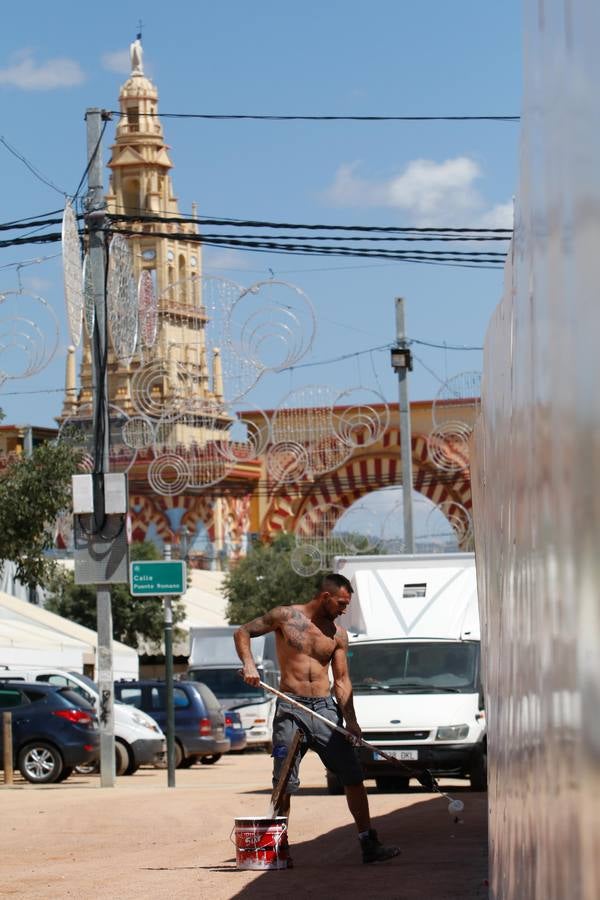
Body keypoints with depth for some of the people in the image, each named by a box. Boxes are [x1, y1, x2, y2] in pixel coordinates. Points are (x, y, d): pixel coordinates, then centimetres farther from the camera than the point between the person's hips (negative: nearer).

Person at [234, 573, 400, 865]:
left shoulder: (338, 634, 9)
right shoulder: (285, 616, 0)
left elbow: (341, 680, 9)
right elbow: (242, 633, 5)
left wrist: (350, 720, -4)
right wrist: (248, 663, -13)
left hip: (325, 709, 3)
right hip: (290, 710, -3)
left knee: (353, 778, -2)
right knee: (284, 784, -3)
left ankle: (369, 845, 1)